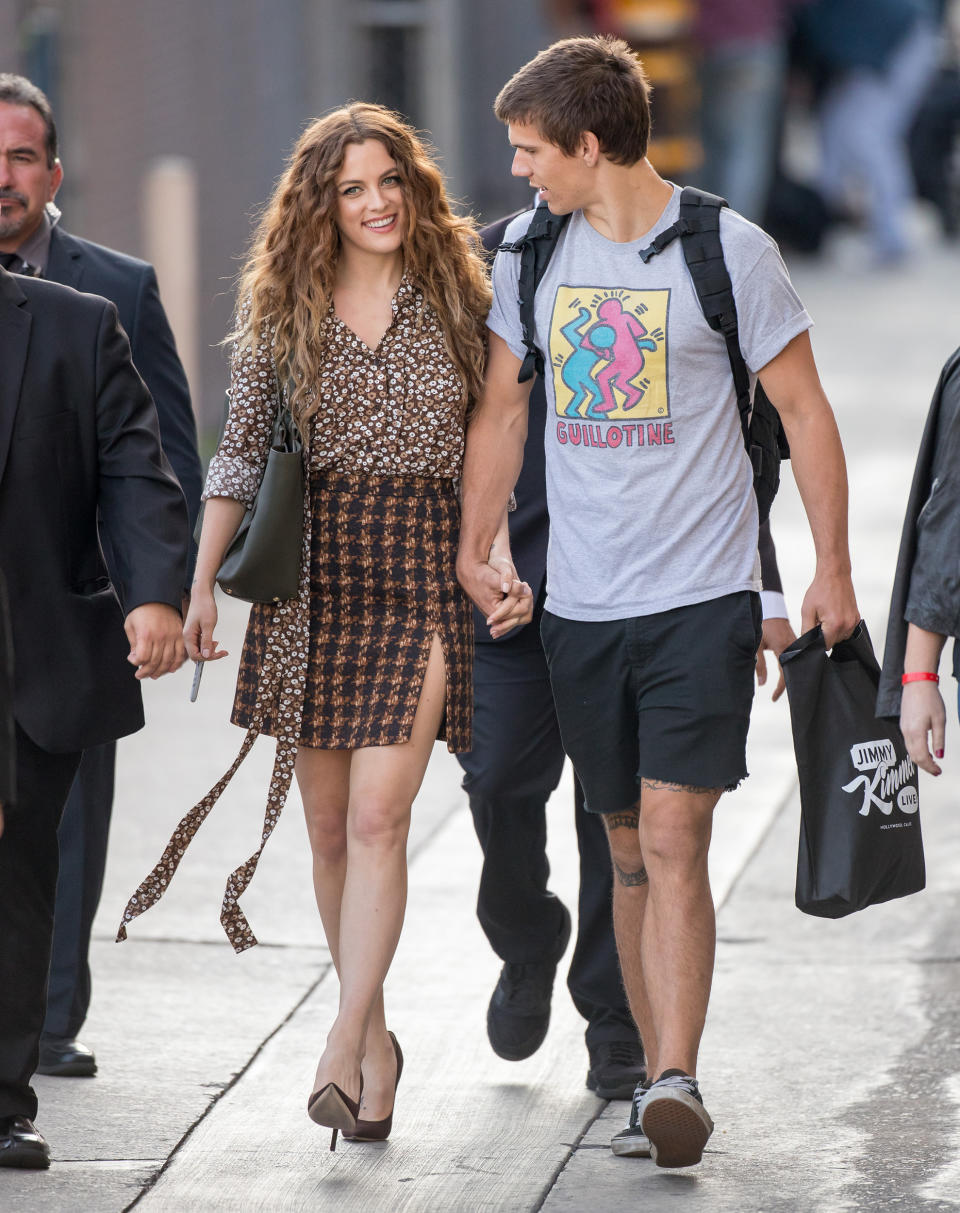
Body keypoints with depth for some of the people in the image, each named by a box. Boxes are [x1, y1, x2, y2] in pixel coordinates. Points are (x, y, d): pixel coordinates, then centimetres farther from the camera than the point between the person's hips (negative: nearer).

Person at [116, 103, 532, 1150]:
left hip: (420, 568, -2)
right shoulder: (282, 307, 5)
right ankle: (374, 1037, 19)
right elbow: (240, 452, 5)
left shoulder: (458, 298, 4)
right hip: (309, 572, 2)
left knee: (377, 817, -13)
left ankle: (344, 1048, -18)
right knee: (328, 825, 5)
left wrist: (505, 560, -6)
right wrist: (201, 583, -3)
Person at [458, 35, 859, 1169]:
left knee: (673, 844, -14)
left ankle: (676, 1080, -18)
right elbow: (502, 407, 19)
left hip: (701, 598, -5)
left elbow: (804, 411, 0)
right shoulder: (528, 254, 7)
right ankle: (653, 1070, 18)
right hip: (580, 601, 5)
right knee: (627, 850, 10)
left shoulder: (727, 249, -6)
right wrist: (472, 549, 18)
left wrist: (832, 570, 0)